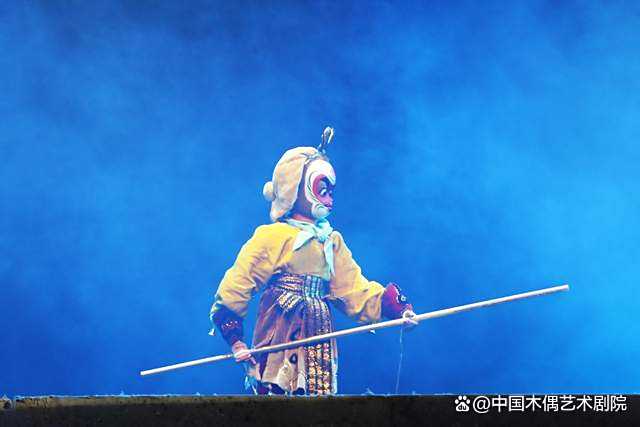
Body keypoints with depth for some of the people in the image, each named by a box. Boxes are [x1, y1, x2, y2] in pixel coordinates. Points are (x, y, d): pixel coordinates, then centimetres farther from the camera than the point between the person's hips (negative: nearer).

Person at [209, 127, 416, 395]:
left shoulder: (332, 243, 18)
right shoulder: (272, 237, -3)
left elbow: (355, 292, 11)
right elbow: (235, 287, -5)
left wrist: (396, 307, -4)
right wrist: (235, 341, -12)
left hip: (318, 349, 6)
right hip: (279, 347, -6)